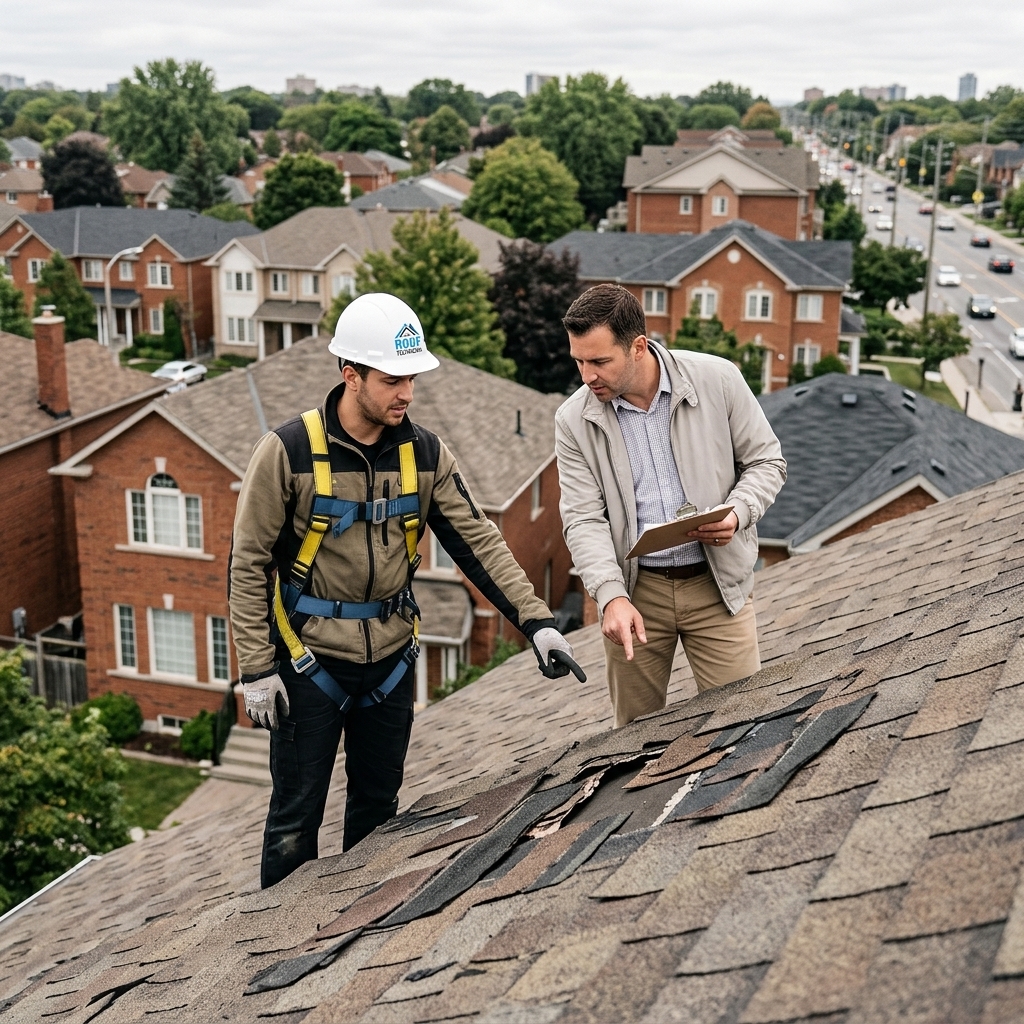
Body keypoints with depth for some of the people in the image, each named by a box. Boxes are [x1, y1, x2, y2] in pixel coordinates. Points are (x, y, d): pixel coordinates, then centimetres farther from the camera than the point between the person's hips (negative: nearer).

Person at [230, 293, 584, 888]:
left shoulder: (425, 453, -1)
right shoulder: (290, 451, -13)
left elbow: (478, 541, -3)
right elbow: (249, 563, -9)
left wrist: (537, 621, -14)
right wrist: (258, 670, -11)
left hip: (391, 659, 4)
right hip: (311, 660, -4)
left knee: (379, 809, 17)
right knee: (297, 817, 6)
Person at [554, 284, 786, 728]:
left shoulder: (718, 380, -8)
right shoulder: (573, 420, -6)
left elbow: (766, 461, 2)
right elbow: (583, 519, -8)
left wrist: (736, 513, -18)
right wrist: (612, 595, -22)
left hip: (717, 580, -1)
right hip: (634, 588, 1)